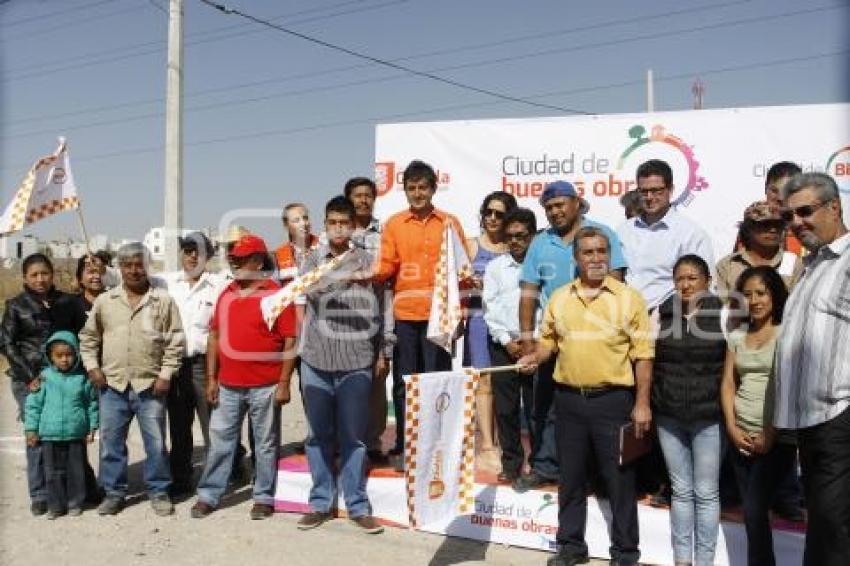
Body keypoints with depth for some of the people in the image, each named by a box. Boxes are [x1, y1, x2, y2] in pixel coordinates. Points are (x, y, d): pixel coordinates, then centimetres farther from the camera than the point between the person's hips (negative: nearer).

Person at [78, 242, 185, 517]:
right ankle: (114, 492, 25)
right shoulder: (104, 301, 6)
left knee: (155, 442, 5)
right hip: (112, 385, 2)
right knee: (111, 442, 10)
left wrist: (166, 373, -8)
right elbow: (88, 337, 13)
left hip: (151, 386, -2)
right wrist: (92, 367, 2)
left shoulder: (164, 300, -1)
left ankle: (159, 491, 19)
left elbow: (176, 341, -2)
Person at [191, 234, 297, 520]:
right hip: (227, 386, 5)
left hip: (265, 388, -4)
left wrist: (284, 383, -12)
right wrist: (211, 379, 7)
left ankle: (264, 498, 18)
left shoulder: (277, 295, -6)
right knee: (220, 441, 11)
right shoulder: (226, 294, 10)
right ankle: (208, 495, 22)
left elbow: (290, 341, -8)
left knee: (265, 444, 7)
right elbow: (214, 336, 12)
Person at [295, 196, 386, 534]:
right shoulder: (313, 259, 6)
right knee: (320, 435, 9)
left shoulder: (366, 261, 5)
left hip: (356, 360, -1)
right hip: (316, 358, 1)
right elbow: (310, 288, -15)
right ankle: (320, 503, 20)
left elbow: (378, 309, 6)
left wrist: (383, 351, 5)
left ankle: (358, 505, 13)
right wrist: (343, 275, -32)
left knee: (353, 436, 4)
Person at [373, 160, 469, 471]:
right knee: (404, 382, 5)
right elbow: (387, 265, 2)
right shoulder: (394, 224, 6)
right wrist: (373, 272, -19)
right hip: (404, 313, 0)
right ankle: (403, 446, 15)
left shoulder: (449, 222, 7)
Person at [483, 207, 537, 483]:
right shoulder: (495, 267, 9)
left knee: (536, 406, -1)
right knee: (505, 407, 4)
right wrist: (507, 341, -3)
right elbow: (490, 308, 6)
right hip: (503, 344, 3)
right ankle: (511, 463, 15)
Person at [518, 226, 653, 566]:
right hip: (568, 399, 3)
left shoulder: (628, 297, -4)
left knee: (619, 478, 6)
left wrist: (642, 403, -9)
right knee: (571, 477, 13)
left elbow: (643, 354, -5)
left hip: (613, 400, -3)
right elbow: (549, 339, 15)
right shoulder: (559, 298, 7)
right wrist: (535, 357, -7)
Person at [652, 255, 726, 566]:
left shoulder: (723, 316, -4)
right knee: (680, 491, 13)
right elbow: (649, 362, 10)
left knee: (706, 493, 6)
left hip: (708, 417, -3)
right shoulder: (661, 315, 4)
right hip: (669, 417, 3)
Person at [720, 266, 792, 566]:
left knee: (755, 511, -9)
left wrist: (770, 435, -14)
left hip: (776, 438, -5)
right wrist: (732, 428, -2)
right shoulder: (737, 336, 11)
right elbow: (728, 383, 10)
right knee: (752, 512, 9)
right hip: (741, 436, 5)